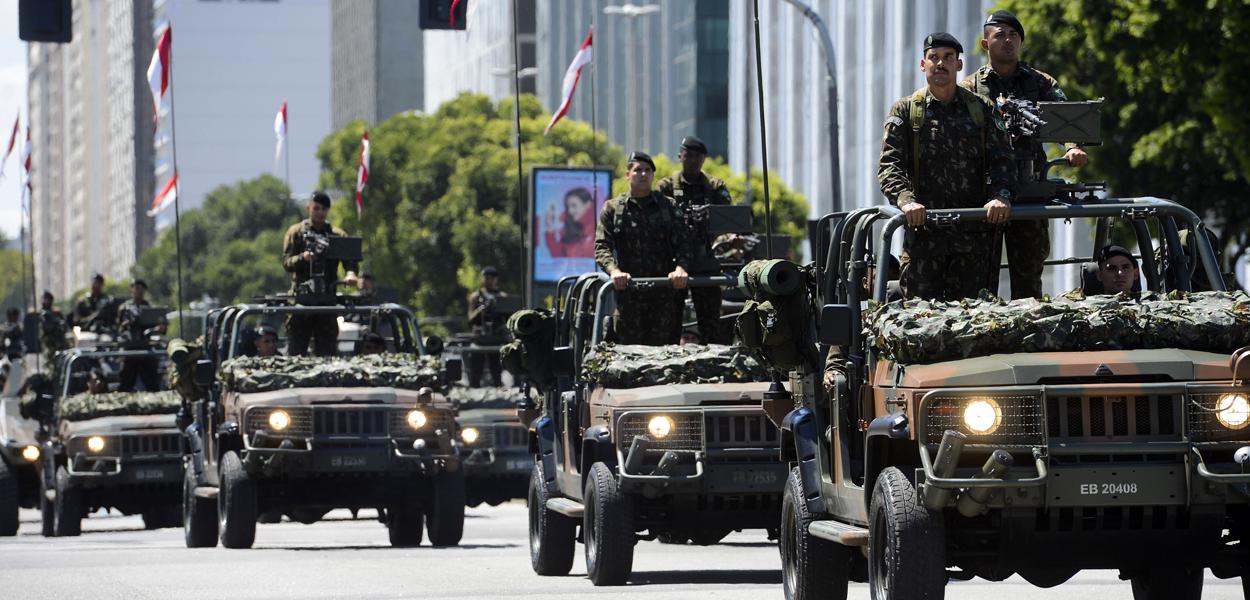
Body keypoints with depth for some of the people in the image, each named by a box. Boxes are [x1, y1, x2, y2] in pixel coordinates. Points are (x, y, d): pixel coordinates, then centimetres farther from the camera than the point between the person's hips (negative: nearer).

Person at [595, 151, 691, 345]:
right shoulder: (613, 209, 8)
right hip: (628, 291, -1)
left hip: (663, 294, 1)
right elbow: (601, 247, -1)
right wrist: (614, 270, -22)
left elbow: (682, 244, 4)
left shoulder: (668, 207, 12)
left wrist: (680, 267, -18)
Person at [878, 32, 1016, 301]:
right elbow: (889, 165, -2)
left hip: (972, 235, 1)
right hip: (923, 232, -1)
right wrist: (905, 198, -22)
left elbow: (1000, 160, 5)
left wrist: (1000, 195, -17)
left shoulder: (981, 110, 12)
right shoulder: (905, 111, 9)